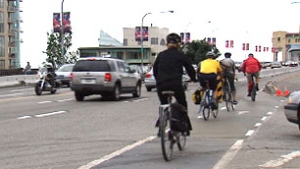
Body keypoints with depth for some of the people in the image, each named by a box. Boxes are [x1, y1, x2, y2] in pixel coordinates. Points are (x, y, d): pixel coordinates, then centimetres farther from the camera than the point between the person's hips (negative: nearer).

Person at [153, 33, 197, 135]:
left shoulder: (161, 55, 12)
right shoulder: (180, 55, 4)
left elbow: (155, 69, 17)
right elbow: (190, 68, 10)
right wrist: (193, 78, 29)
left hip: (161, 85, 3)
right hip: (176, 84, -3)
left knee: (164, 105, 19)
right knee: (182, 105, 15)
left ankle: (160, 124, 0)